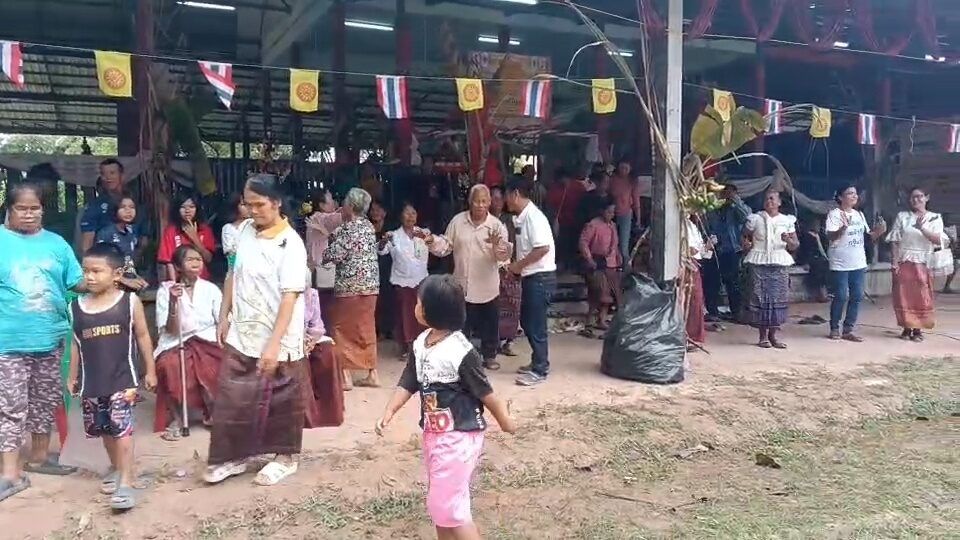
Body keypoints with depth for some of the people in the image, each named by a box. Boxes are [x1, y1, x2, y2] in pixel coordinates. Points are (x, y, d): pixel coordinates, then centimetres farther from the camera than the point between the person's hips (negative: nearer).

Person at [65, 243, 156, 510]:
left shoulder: (130, 301, -6)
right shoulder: (76, 307, 2)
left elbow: (143, 336, 1)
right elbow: (76, 344, 11)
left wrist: (150, 370, 2)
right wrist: (72, 377, 14)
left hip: (122, 378, -4)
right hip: (92, 381, 4)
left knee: (122, 428, -10)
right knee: (104, 429, 15)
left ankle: (126, 483, -7)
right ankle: (116, 468, 37)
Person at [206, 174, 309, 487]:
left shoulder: (290, 243, -17)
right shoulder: (245, 230, 3)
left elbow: (290, 296, -22)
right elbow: (233, 274, 14)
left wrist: (274, 344, -27)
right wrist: (224, 316, 12)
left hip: (275, 340, -6)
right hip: (240, 334, 6)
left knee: (279, 402, 10)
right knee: (231, 399, 12)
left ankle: (286, 457, 28)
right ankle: (234, 456, 28)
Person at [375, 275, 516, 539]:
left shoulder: (461, 352, -24)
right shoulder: (420, 344, 0)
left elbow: (485, 392, -13)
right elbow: (408, 384, 7)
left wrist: (505, 421, -2)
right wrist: (389, 412, -5)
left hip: (459, 437, -8)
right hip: (433, 433, 8)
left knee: (448, 506, -5)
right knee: (438, 501, 19)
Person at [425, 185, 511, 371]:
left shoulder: (496, 225, -5)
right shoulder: (457, 221, -1)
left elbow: (504, 255, -13)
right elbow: (446, 246, 2)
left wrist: (498, 244, -33)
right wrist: (432, 240, -16)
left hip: (488, 286, 0)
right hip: (463, 284, 0)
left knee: (490, 323, 11)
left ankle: (489, 356, 27)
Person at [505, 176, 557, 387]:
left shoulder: (533, 216, -18)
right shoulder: (521, 218, 12)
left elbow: (542, 248, -26)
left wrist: (519, 265, -17)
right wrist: (517, 267, 8)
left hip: (541, 277, -10)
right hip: (531, 277, 10)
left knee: (536, 324, -2)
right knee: (526, 322, 17)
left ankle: (540, 371, 8)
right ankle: (538, 362, 29)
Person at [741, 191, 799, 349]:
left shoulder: (787, 221, 9)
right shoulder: (755, 219, 6)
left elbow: (795, 245, 9)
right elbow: (745, 237, 13)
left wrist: (789, 241, -13)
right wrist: (746, 244, -9)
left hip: (780, 263, 1)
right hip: (759, 263, -1)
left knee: (778, 298, -3)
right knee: (759, 298, -6)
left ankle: (773, 334, 7)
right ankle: (763, 336, 2)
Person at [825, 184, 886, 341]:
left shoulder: (859, 214, 12)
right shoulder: (835, 214, -9)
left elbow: (867, 236, 18)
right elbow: (830, 236, -20)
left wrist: (878, 231, -1)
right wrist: (843, 227, -37)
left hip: (859, 264, 7)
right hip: (840, 265, -7)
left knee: (857, 297, 6)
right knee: (840, 297, -3)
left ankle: (848, 330, 13)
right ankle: (834, 329, 12)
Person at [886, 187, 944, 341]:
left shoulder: (935, 218, 3)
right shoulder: (902, 216, 4)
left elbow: (938, 240, -10)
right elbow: (894, 241, 1)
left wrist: (921, 228, -24)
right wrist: (895, 262, -7)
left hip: (923, 264, 0)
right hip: (903, 263, 0)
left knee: (921, 297, 1)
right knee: (903, 296, 1)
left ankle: (918, 329, 11)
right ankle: (906, 328, 11)